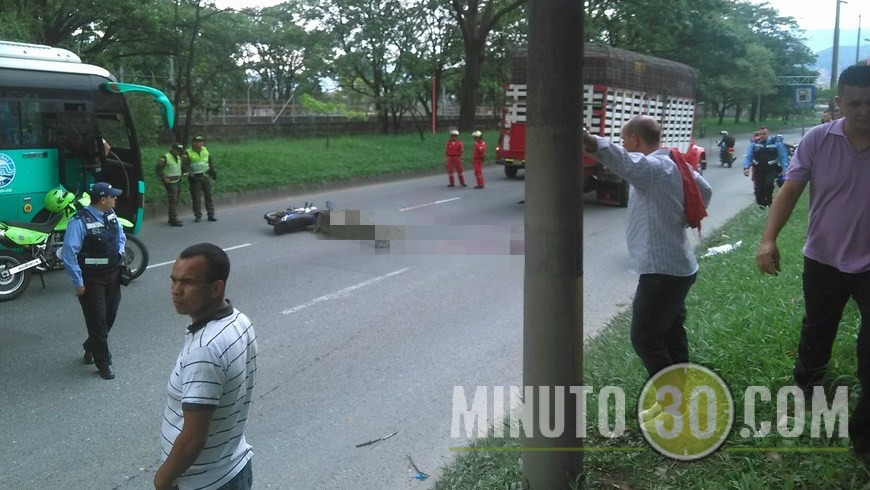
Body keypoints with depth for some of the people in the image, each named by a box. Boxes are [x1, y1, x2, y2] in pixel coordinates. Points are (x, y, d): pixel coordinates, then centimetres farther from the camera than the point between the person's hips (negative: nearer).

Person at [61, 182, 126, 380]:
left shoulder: (111, 215, 3)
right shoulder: (80, 221, -20)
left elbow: (121, 235, 22)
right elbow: (68, 252, -20)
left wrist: (119, 253, 4)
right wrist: (78, 283, -19)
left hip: (113, 274, 7)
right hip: (91, 279, -7)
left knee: (110, 316, 15)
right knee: (97, 319, 0)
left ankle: (91, 347, 40)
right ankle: (103, 362, 13)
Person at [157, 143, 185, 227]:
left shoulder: (179, 157, 13)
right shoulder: (165, 158, -12)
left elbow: (183, 166, 29)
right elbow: (158, 169, -13)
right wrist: (164, 178, -18)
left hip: (178, 181, 8)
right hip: (170, 182, -8)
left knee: (176, 201, 13)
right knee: (173, 201, -12)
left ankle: (172, 219, 22)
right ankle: (173, 220, -12)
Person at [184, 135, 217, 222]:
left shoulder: (205, 150, 8)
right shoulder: (188, 153, -6)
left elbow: (210, 162, 18)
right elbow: (186, 166, -12)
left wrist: (213, 171, 16)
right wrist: (190, 173, -25)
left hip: (206, 177, 4)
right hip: (195, 178, -4)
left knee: (209, 196, 4)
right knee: (196, 198, 1)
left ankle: (211, 215, 10)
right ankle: (198, 216, 11)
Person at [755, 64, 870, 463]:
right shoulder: (818, 140, -10)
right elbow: (790, 190, -13)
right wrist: (769, 240, -28)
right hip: (823, 260, 1)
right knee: (816, 332, 23)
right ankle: (807, 385, 51)